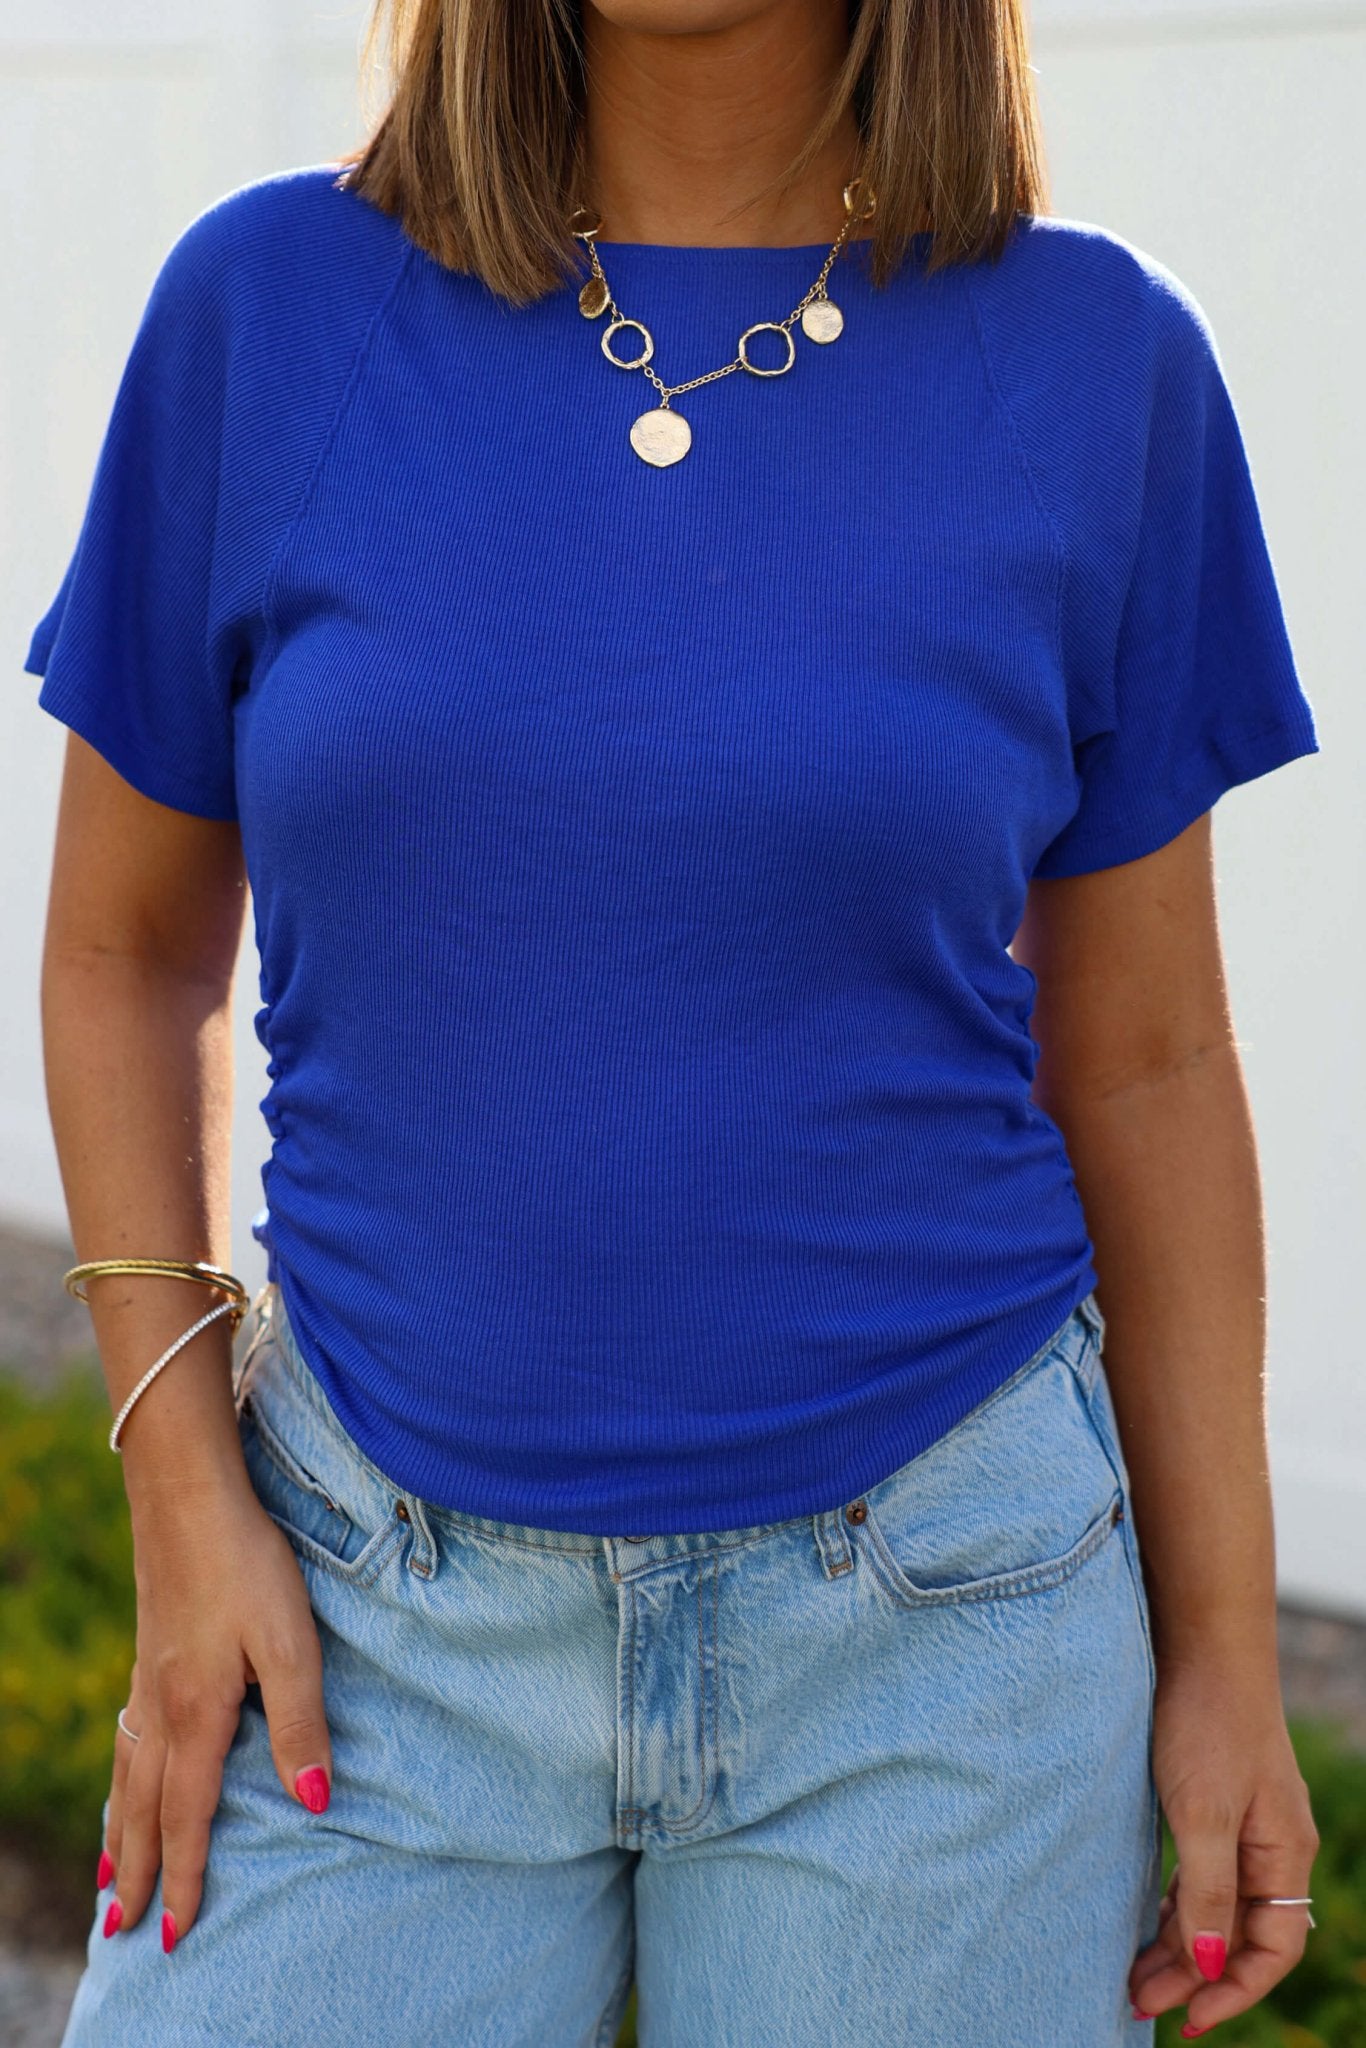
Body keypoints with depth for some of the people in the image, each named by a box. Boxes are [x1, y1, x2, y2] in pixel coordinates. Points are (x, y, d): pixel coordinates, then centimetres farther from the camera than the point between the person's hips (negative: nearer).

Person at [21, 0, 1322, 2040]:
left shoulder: (1097, 359, -3)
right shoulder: (273, 303, -3)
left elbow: (1145, 1063, 3)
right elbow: (126, 952, 6)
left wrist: (1226, 1642, 4)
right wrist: (183, 1501, -3)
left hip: (935, 1635, 0)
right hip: (384, 1626, 1)